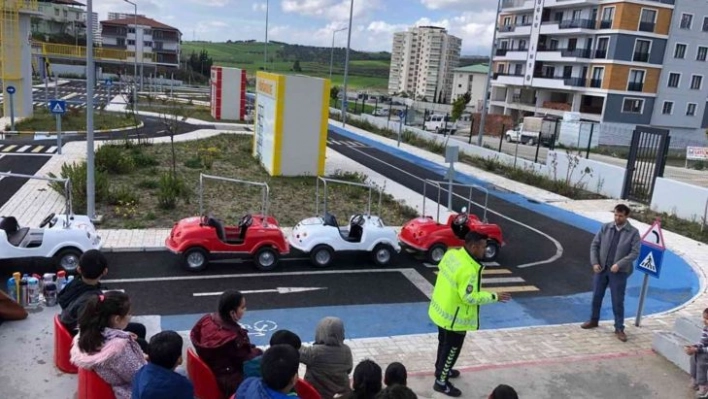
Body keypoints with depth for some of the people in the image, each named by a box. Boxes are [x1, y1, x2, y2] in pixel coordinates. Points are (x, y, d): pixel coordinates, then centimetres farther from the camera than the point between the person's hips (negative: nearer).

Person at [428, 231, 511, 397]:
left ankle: (441, 369, 47)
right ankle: (441, 382, 23)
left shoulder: (452, 253, -7)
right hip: (455, 317, -9)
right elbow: (470, 297, -27)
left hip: (441, 309, 9)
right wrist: (494, 296, -18)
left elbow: (441, 267, 11)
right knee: (452, 348, 9)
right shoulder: (468, 270, -32)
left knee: (444, 343, 27)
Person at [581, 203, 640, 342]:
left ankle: (619, 329, 12)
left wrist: (619, 264, -20)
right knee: (596, 296, 13)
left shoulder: (633, 232, -6)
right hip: (601, 268, 3)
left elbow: (635, 253, -10)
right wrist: (595, 263, -8)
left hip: (619, 272, -3)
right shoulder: (605, 227, 1)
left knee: (618, 301, 1)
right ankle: (594, 320, 32)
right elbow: (594, 245, 3)